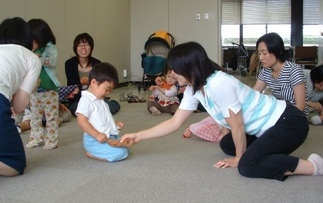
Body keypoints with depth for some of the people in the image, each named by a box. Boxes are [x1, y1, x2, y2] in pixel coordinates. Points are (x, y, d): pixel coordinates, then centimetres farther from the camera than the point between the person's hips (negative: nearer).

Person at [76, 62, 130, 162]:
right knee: (121, 152, -22)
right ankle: (92, 154, -6)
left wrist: (115, 124, 12)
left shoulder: (100, 100, 16)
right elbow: (81, 121, -23)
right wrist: (97, 135, -26)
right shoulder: (86, 100, -15)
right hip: (94, 140, -10)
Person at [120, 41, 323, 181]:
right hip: (267, 125, 10)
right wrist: (138, 136, 5)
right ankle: (275, 152, 14)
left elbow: (237, 126, -19)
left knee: (248, 166, -22)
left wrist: (239, 159, -4)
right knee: (227, 144, 19)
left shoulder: (219, 84, -28)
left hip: (289, 121, -9)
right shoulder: (194, 90, -1)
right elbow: (174, 123, 6)